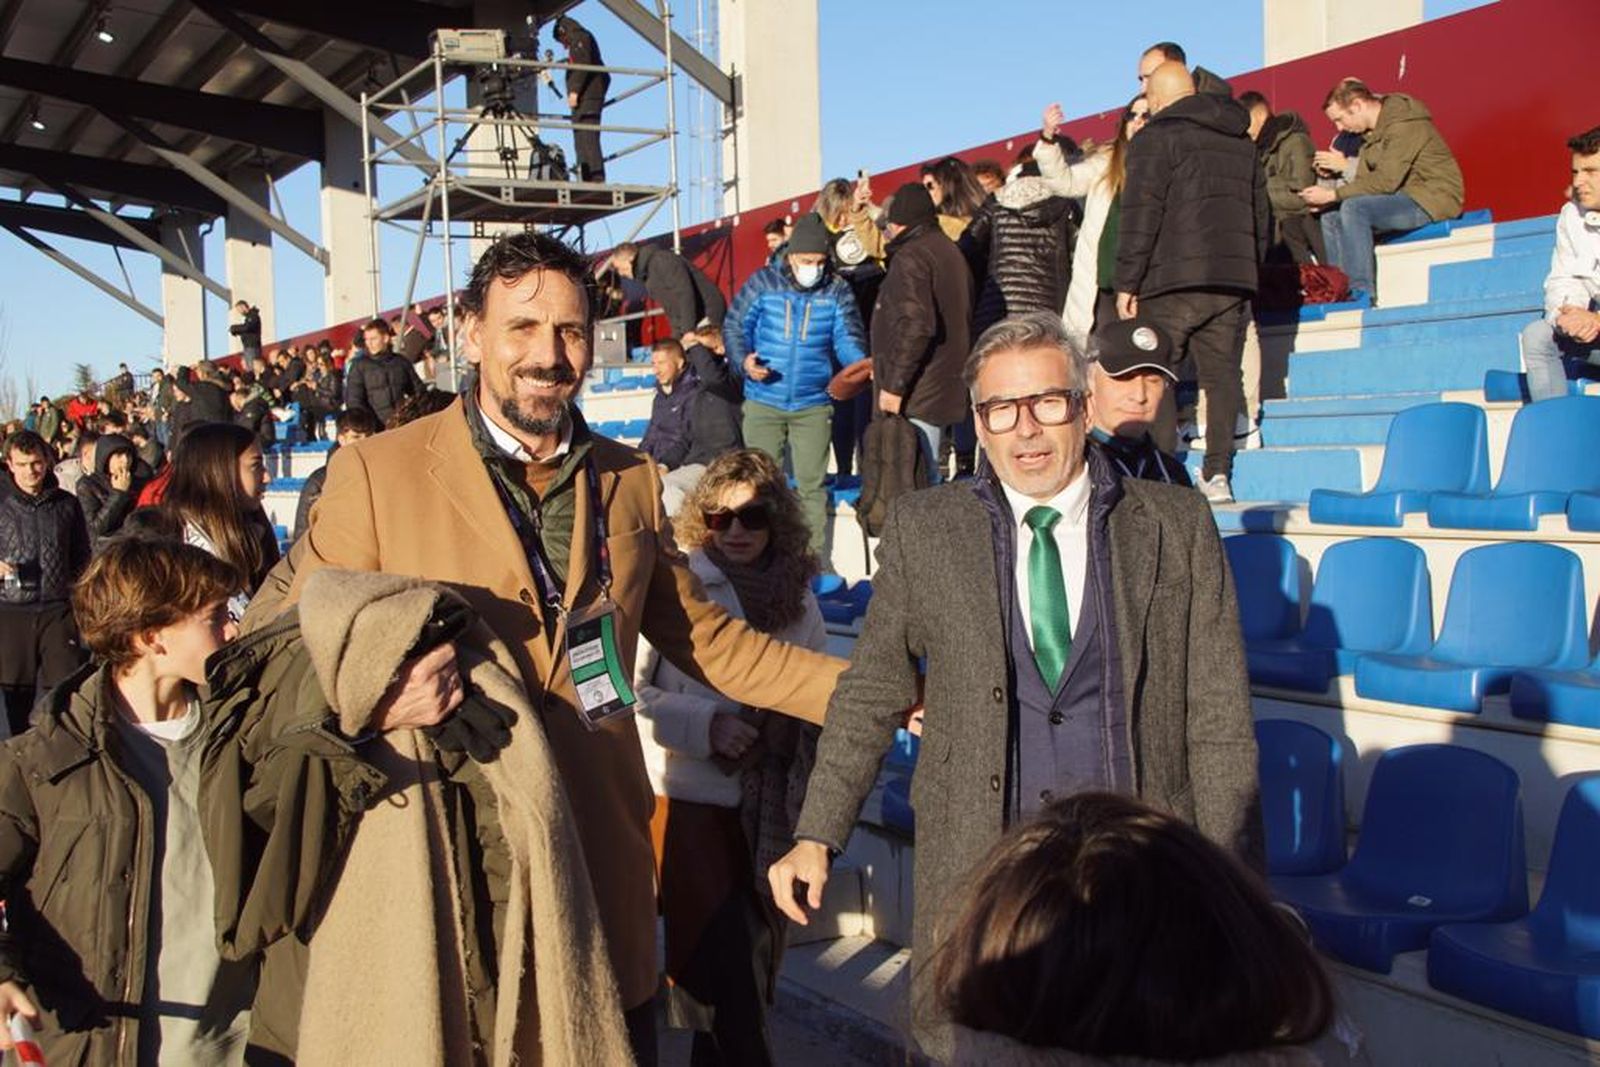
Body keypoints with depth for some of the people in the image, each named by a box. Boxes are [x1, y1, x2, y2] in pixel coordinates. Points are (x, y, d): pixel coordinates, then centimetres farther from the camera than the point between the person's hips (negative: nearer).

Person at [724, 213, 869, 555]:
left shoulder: (837, 291, 1)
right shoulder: (763, 283, -2)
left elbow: (847, 338, -4)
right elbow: (734, 326, 2)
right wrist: (743, 361, -17)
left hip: (813, 406, 0)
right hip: (763, 403, 0)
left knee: (811, 485, 5)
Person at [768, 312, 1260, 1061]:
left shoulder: (1178, 525, 1)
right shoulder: (922, 529, 2)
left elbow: (1218, 721, 1)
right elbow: (869, 697, 6)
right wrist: (817, 837, -2)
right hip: (977, 870, 1)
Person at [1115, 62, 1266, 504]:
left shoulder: (1156, 138, -1)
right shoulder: (1242, 143, 21)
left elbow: (1141, 214, -9)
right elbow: (1261, 214, 22)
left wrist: (1127, 282, -7)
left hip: (1173, 281, -6)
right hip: (1234, 280, 6)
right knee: (1223, 373, 6)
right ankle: (1217, 474, 0)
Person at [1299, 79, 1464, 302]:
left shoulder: (1404, 125, -17)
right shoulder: (1371, 131, 12)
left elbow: (1386, 181, -25)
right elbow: (1365, 180, 7)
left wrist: (1332, 195, -23)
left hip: (1432, 199, -10)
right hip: (1404, 198, 10)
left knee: (1354, 208, -28)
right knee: (1330, 218, 3)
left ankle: (1362, 291, -28)